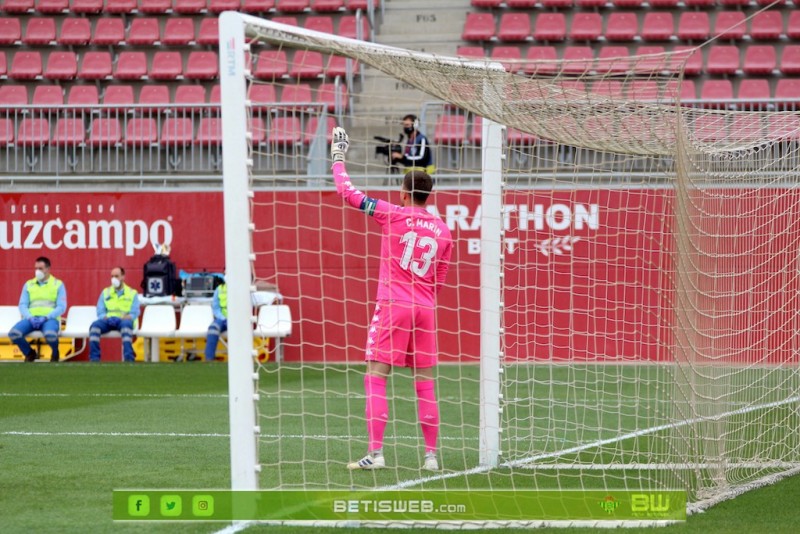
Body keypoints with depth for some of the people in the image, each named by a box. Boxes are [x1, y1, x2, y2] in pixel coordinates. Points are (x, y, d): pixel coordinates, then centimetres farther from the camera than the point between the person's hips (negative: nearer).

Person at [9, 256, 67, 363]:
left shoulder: (58, 284, 7)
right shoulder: (28, 285, 15)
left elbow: (61, 307, -1)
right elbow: (22, 305, 10)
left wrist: (46, 317, -15)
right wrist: (30, 317, -11)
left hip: (50, 319, -3)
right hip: (31, 318, 3)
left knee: (50, 334, -39)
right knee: (13, 333, -27)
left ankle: (55, 353, -1)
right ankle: (29, 353, 5)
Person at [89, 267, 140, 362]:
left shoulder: (132, 293, 14)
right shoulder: (105, 292, 21)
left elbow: (135, 312, 4)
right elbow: (100, 311, 12)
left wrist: (128, 317, -18)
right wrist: (104, 317, -11)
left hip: (124, 320, -2)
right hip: (108, 320, 2)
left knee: (126, 324, -40)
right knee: (95, 325, -31)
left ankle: (129, 360, -48)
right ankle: (94, 360, -34)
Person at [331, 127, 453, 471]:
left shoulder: (393, 215, -5)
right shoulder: (443, 231, 8)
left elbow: (347, 192, 0)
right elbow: (439, 282, 14)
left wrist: (338, 157, 13)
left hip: (393, 306, -4)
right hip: (425, 311, 4)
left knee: (375, 378, -2)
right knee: (425, 384, 9)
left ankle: (375, 453, -11)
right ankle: (431, 455, 10)